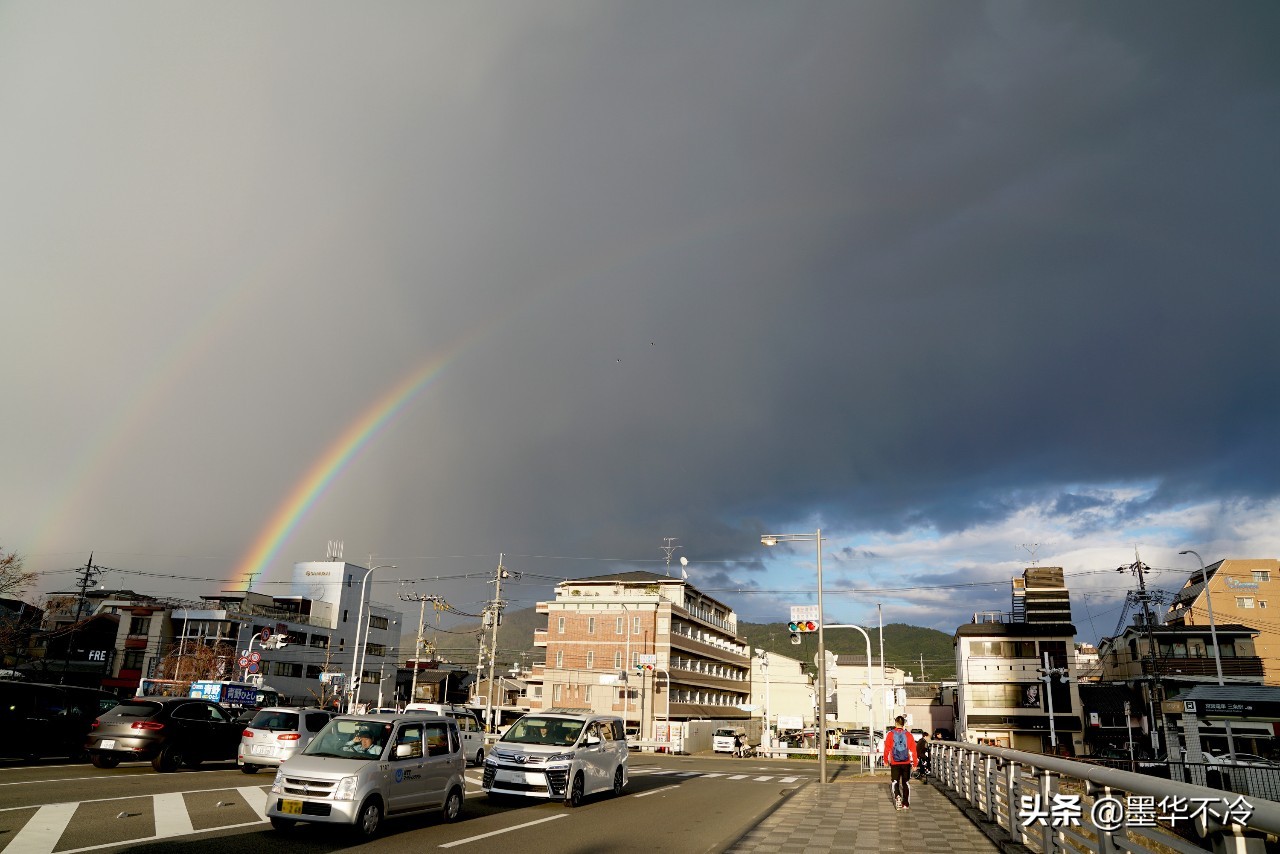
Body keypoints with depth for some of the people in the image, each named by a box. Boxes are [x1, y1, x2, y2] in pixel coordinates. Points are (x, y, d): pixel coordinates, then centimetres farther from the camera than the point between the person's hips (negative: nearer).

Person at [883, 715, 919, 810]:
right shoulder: (908, 735, -1)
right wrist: (915, 763, 7)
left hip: (895, 763, -1)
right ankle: (906, 804, 12)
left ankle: (897, 796, -16)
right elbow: (913, 750, -1)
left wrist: (886, 760, 9)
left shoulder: (890, 734, -4)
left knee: (895, 782, 9)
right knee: (906, 783, 12)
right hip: (906, 763, 1)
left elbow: (887, 748, -3)